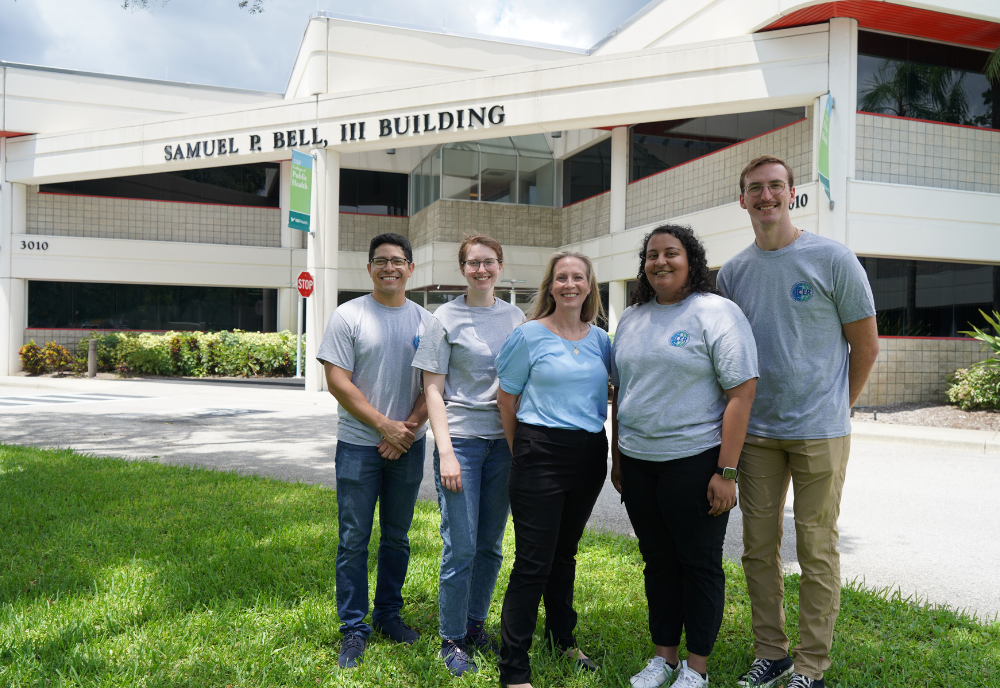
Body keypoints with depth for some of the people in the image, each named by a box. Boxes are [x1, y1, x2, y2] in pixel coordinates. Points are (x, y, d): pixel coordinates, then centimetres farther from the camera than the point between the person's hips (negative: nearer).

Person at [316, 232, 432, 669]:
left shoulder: (425, 321, 5)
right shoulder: (348, 316, -4)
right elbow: (337, 381, -10)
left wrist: (409, 428, -10)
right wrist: (384, 425, -13)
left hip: (408, 446, 3)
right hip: (359, 445, -3)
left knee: (397, 537, 14)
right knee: (354, 539, 2)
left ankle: (389, 614, 29)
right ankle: (353, 628, 15)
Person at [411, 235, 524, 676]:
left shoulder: (515, 317, 9)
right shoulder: (446, 318, -2)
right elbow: (433, 389, -4)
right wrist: (445, 451, -12)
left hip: (504, 441, 4)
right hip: (461, 438, -4)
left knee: (490, 545, 12)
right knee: (461, 548, -1)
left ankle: (475, 626, 29)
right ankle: (452, 640, 15)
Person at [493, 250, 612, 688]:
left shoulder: (600, 339, 9)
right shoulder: (530, 335, -4)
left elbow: (607, 395, 18)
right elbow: (506, 398, 1)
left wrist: (612, 457, 13)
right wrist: (522, 452, 4)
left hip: (589, 455, 5)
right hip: (541, 455, -5)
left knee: (565, 552, 19)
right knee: (533, 561, -4)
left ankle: (562, 639, 38)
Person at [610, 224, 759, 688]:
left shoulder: (717, 313, -8)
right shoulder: (631, 318, 12)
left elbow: (741, 393, -13)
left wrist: (726, 472, -17)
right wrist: (617, 458, 14)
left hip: (694, 461, -5)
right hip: (637, 462, 6)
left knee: (700, 563, 7)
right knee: (657, 561, 15)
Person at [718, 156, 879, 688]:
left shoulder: (832, 259, -5)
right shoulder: (731, 273, 6)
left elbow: (866, 346, 2)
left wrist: (833, 408, 8)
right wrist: (738, 416, 10)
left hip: (820, 431, -3)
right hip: (756, 430, 4)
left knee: (816, 551, 3)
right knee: (759, 548, 10)